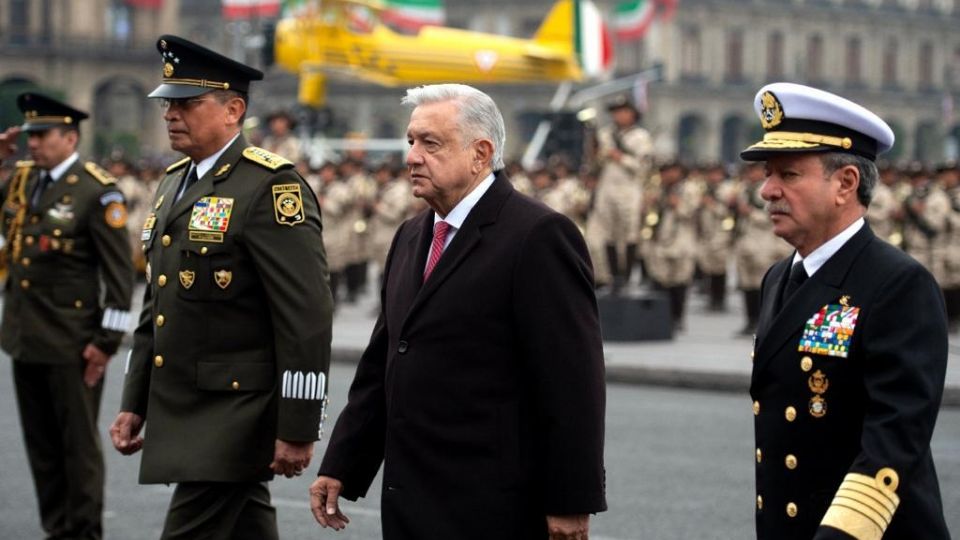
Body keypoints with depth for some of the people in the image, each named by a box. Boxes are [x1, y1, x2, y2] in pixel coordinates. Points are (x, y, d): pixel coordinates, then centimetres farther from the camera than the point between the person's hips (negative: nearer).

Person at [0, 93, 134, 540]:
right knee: (41, 445, 13)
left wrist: (107, 340, -13)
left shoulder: (97, 192, -11)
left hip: (71, 346, -7)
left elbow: (121, 272, -11)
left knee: (78, 444, 2)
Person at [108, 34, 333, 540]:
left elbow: (305, 318, -17)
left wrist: (298, 429, -18)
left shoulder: (272, 186, -13)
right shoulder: (173, 184, 15)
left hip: (235, 413, -8)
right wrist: (134, 402, 17)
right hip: (177, 413, 8)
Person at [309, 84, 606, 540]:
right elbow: (380, 365, 19)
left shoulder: (538, 235, -11)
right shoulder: (411, 237, 16)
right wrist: (340, 467, 14)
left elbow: (573, 380, -14)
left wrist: (571, 502, -16)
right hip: (410, 503, 8)